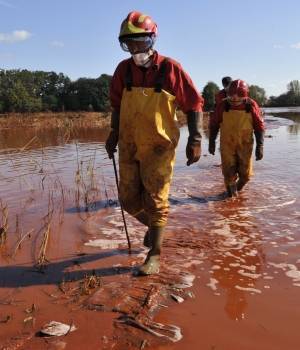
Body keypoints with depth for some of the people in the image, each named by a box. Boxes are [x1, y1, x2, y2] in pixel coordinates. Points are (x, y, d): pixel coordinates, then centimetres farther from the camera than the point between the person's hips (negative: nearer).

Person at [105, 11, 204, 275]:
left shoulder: (170, 69, -9)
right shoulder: (123, 70, 2)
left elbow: (194, 104, -6)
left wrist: (195, 139, -11)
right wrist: (114, 133, 13)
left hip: (159, 147, -4)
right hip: (129, 146, 5)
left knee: (156, 201, -1)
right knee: (129, 199, 11)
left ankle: (154, 256, 12)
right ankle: (153, 226, 40)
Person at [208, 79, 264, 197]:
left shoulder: (251, 105, -10)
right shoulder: (223, 105, -10)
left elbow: (259, 126, -5)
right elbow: (214, 124, 1)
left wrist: (260, 146, -10)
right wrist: (212, 142, 3)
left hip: (245, 144, 1)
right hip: (227, 144, 0)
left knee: (245, 173, 5)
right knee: (229, 171, -4)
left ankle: (238, 186, 37)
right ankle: (231, 192, 21)